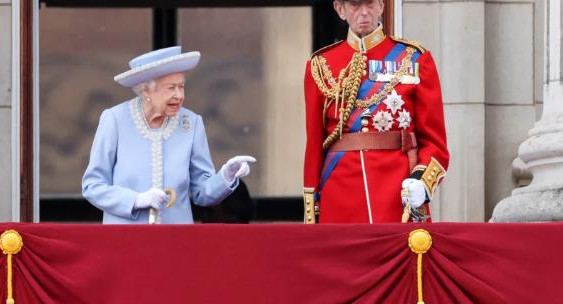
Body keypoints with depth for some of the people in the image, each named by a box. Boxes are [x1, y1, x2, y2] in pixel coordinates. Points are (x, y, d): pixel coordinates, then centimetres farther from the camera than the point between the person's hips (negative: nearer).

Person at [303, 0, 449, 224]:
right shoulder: (321, 65, 10)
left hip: (402, 201, -1)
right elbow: (314, 144, 10)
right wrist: (311, 216, 5)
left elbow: (434, 140, 4)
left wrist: (421, 182, -15)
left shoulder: (415, 60, 6)